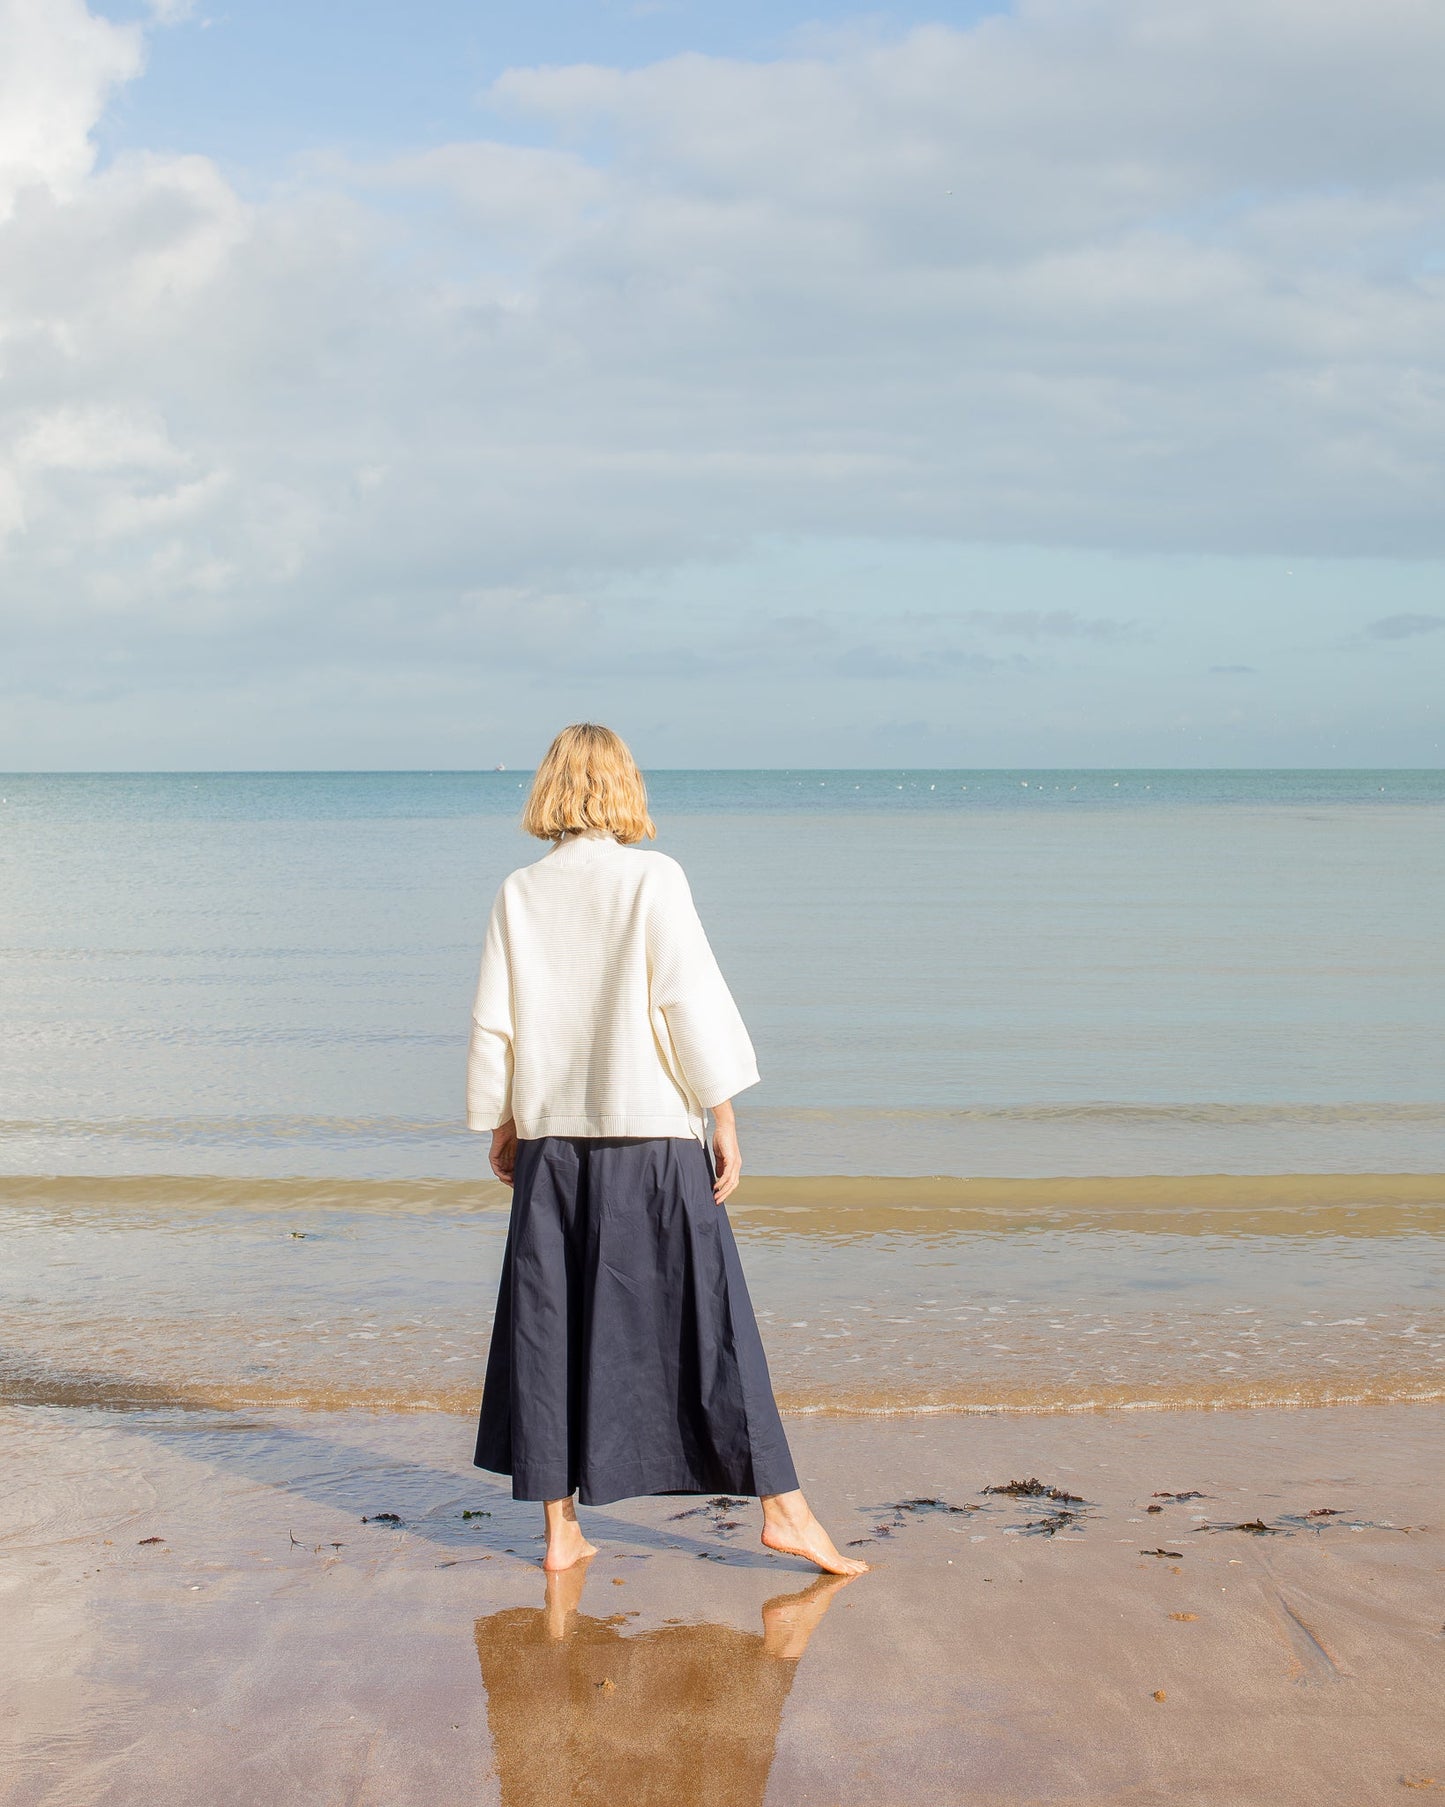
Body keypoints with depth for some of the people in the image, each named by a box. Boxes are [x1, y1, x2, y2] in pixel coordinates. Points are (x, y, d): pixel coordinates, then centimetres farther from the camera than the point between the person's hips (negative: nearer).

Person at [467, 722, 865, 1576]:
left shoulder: (520, 894, 3)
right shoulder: (654, 878, -6)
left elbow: (495, 1023, 5)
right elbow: (692, 1001, -9)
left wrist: (501, 1124, 17)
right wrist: (725, 1116, -4)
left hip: (551, 1135, 3)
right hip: (652, 1130, -3)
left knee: (551, 1322, 9)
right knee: (706, 1315, 2)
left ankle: (560, 1524, 13)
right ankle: (782, 1506, 6)